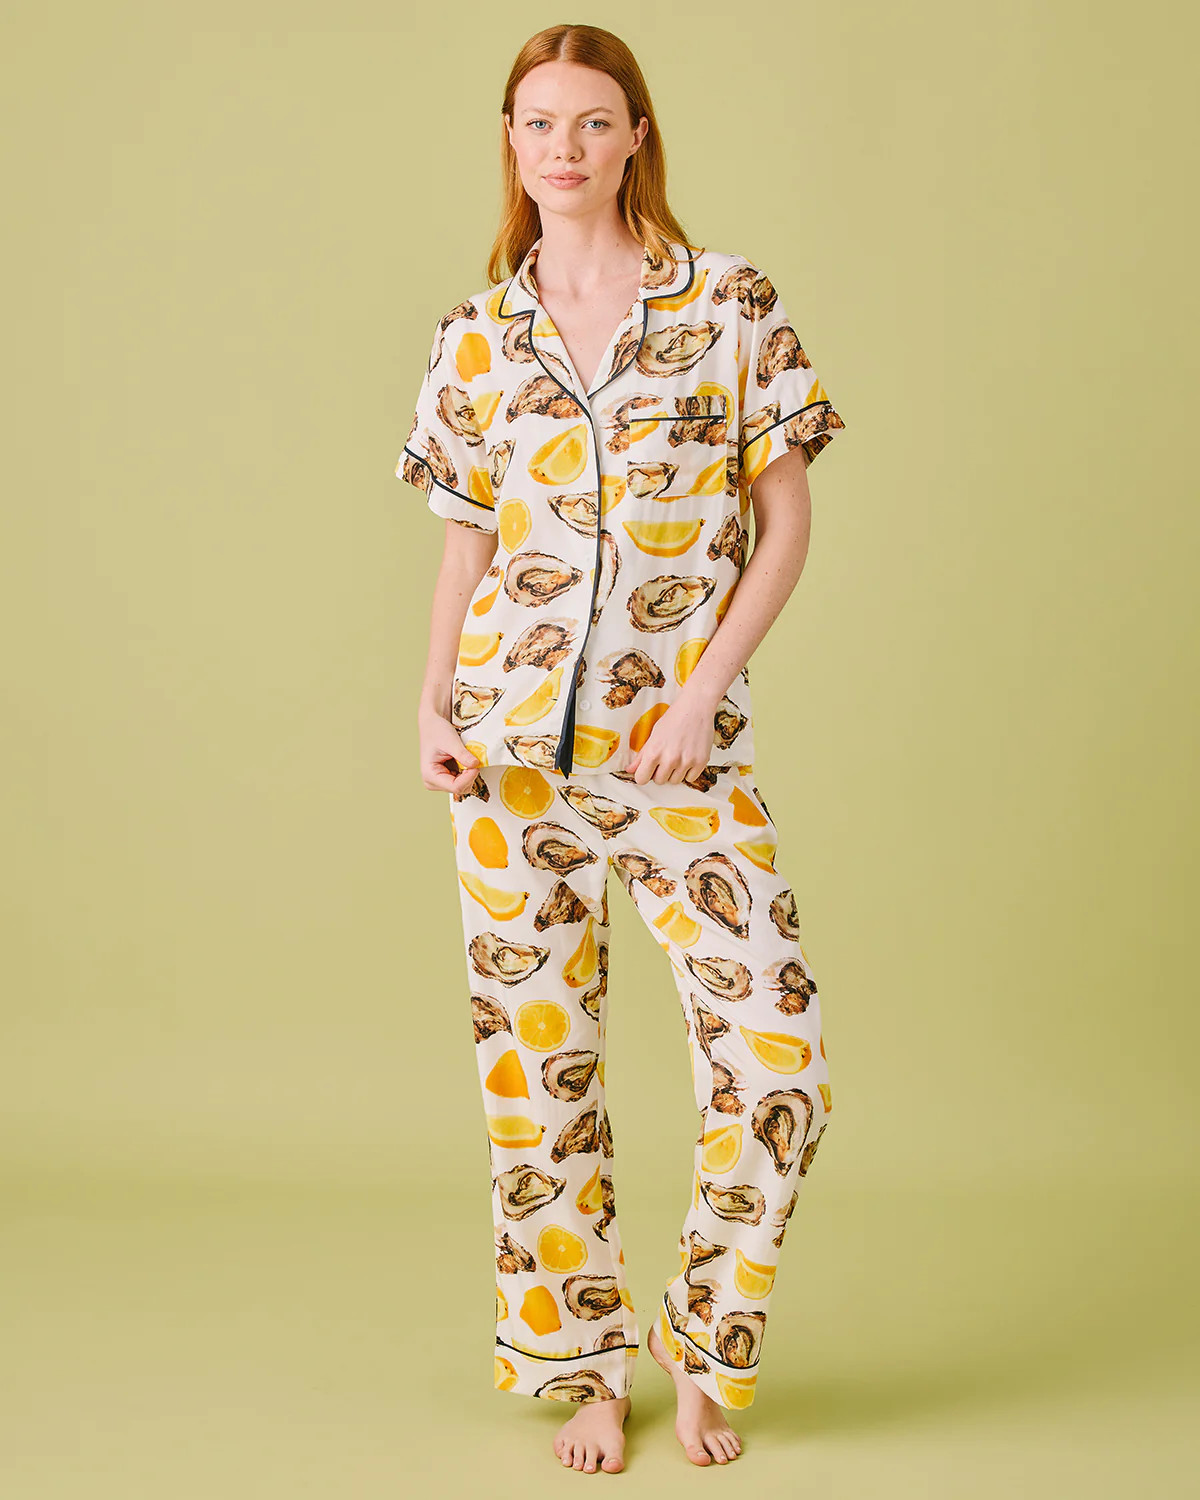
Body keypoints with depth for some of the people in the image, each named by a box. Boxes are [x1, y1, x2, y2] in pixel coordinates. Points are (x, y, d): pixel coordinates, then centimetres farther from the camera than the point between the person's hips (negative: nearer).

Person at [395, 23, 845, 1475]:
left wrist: (703, 691, -10)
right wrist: (432, 705, -1)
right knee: (536, 1066, 6)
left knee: (778, 1054, -7)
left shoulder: (732, 303, 1)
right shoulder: (477, 336, 7)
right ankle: (584, 1366, 25)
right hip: (514, 739, 2)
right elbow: (467, 539, 13)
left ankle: (702, 1350, 17)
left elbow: (785, 519, 1)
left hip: (682, 741, -1)